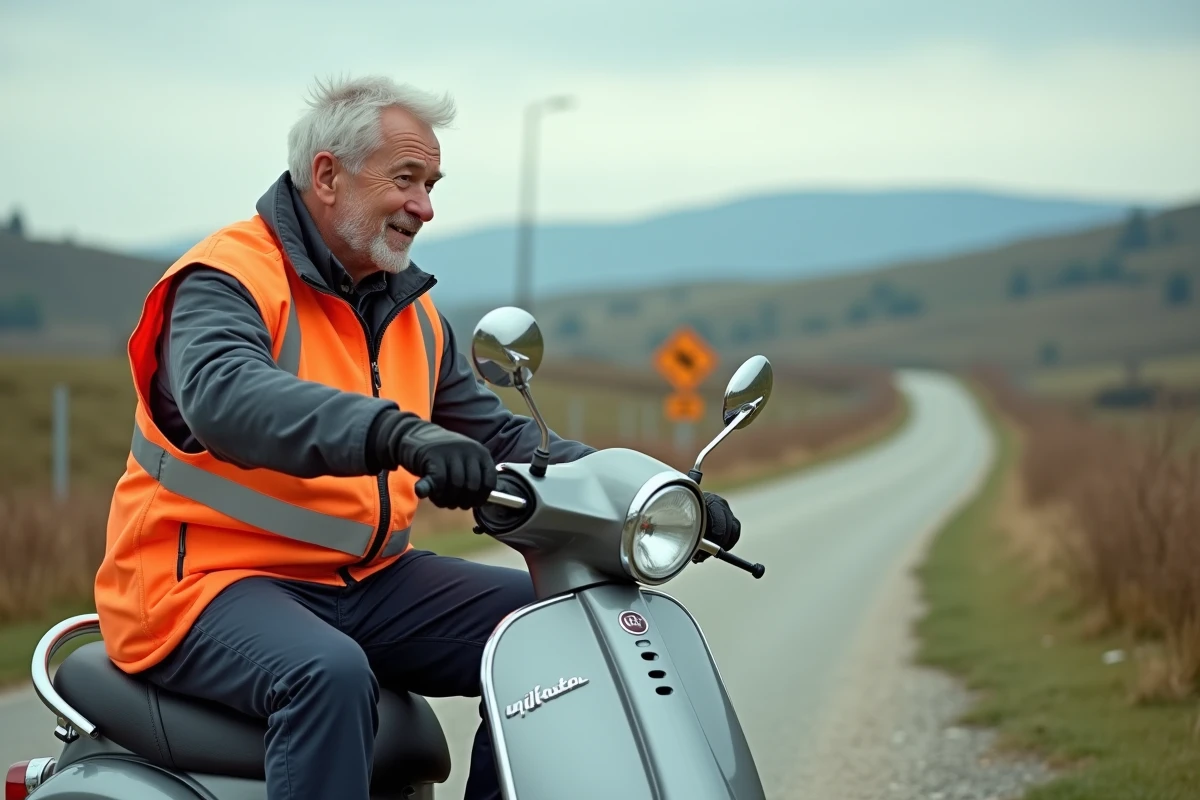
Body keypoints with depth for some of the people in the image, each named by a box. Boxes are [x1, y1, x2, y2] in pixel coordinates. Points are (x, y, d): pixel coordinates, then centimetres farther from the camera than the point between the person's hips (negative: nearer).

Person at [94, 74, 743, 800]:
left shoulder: (413, 316, 14)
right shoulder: (226, 281, -11)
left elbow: (502, 439, 17)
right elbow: (225, 396, -33)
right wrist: (397, 431, -49)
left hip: (365, 579, 8)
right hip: (215, 578, -8)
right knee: (330, 674, -37)